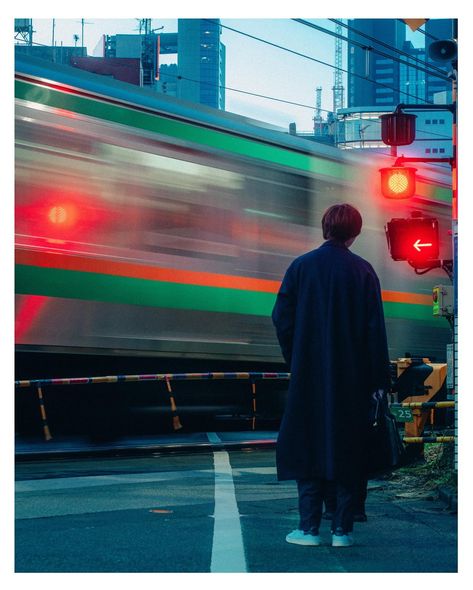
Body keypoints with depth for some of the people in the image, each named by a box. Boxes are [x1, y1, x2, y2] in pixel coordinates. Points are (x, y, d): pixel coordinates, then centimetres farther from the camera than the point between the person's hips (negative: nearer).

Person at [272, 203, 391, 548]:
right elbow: (375, 328, -4)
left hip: (309, 376, 0)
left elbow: (282, 319, -2)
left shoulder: (301, 267, -1)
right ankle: (342, 529, 7)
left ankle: (309, 528, 3)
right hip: (352, 377, 0)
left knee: (308, 445, 6)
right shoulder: (363, 271, -3)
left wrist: (295, 361, 10)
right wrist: (379, 379, 0)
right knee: (348, 449, 7)